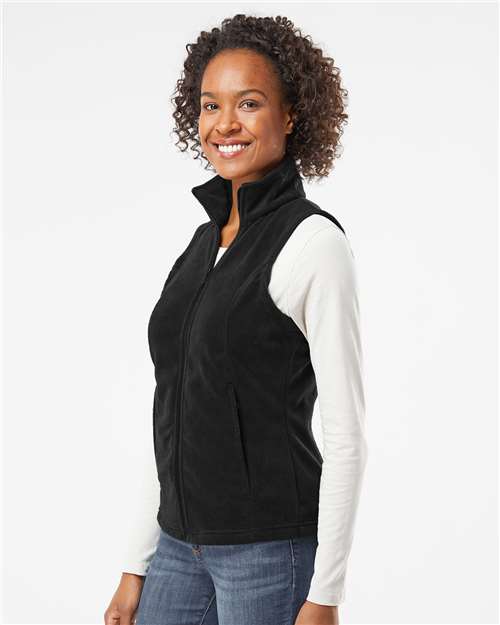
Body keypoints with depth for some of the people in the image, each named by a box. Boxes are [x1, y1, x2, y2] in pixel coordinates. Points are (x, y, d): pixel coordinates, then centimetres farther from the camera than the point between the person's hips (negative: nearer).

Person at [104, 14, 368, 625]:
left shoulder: (313, 241, -11)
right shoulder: (204, 241, 10)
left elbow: (345, 434, -13)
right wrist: (137, 564, 13)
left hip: (272, 550, -7)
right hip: (181, 545, 7)